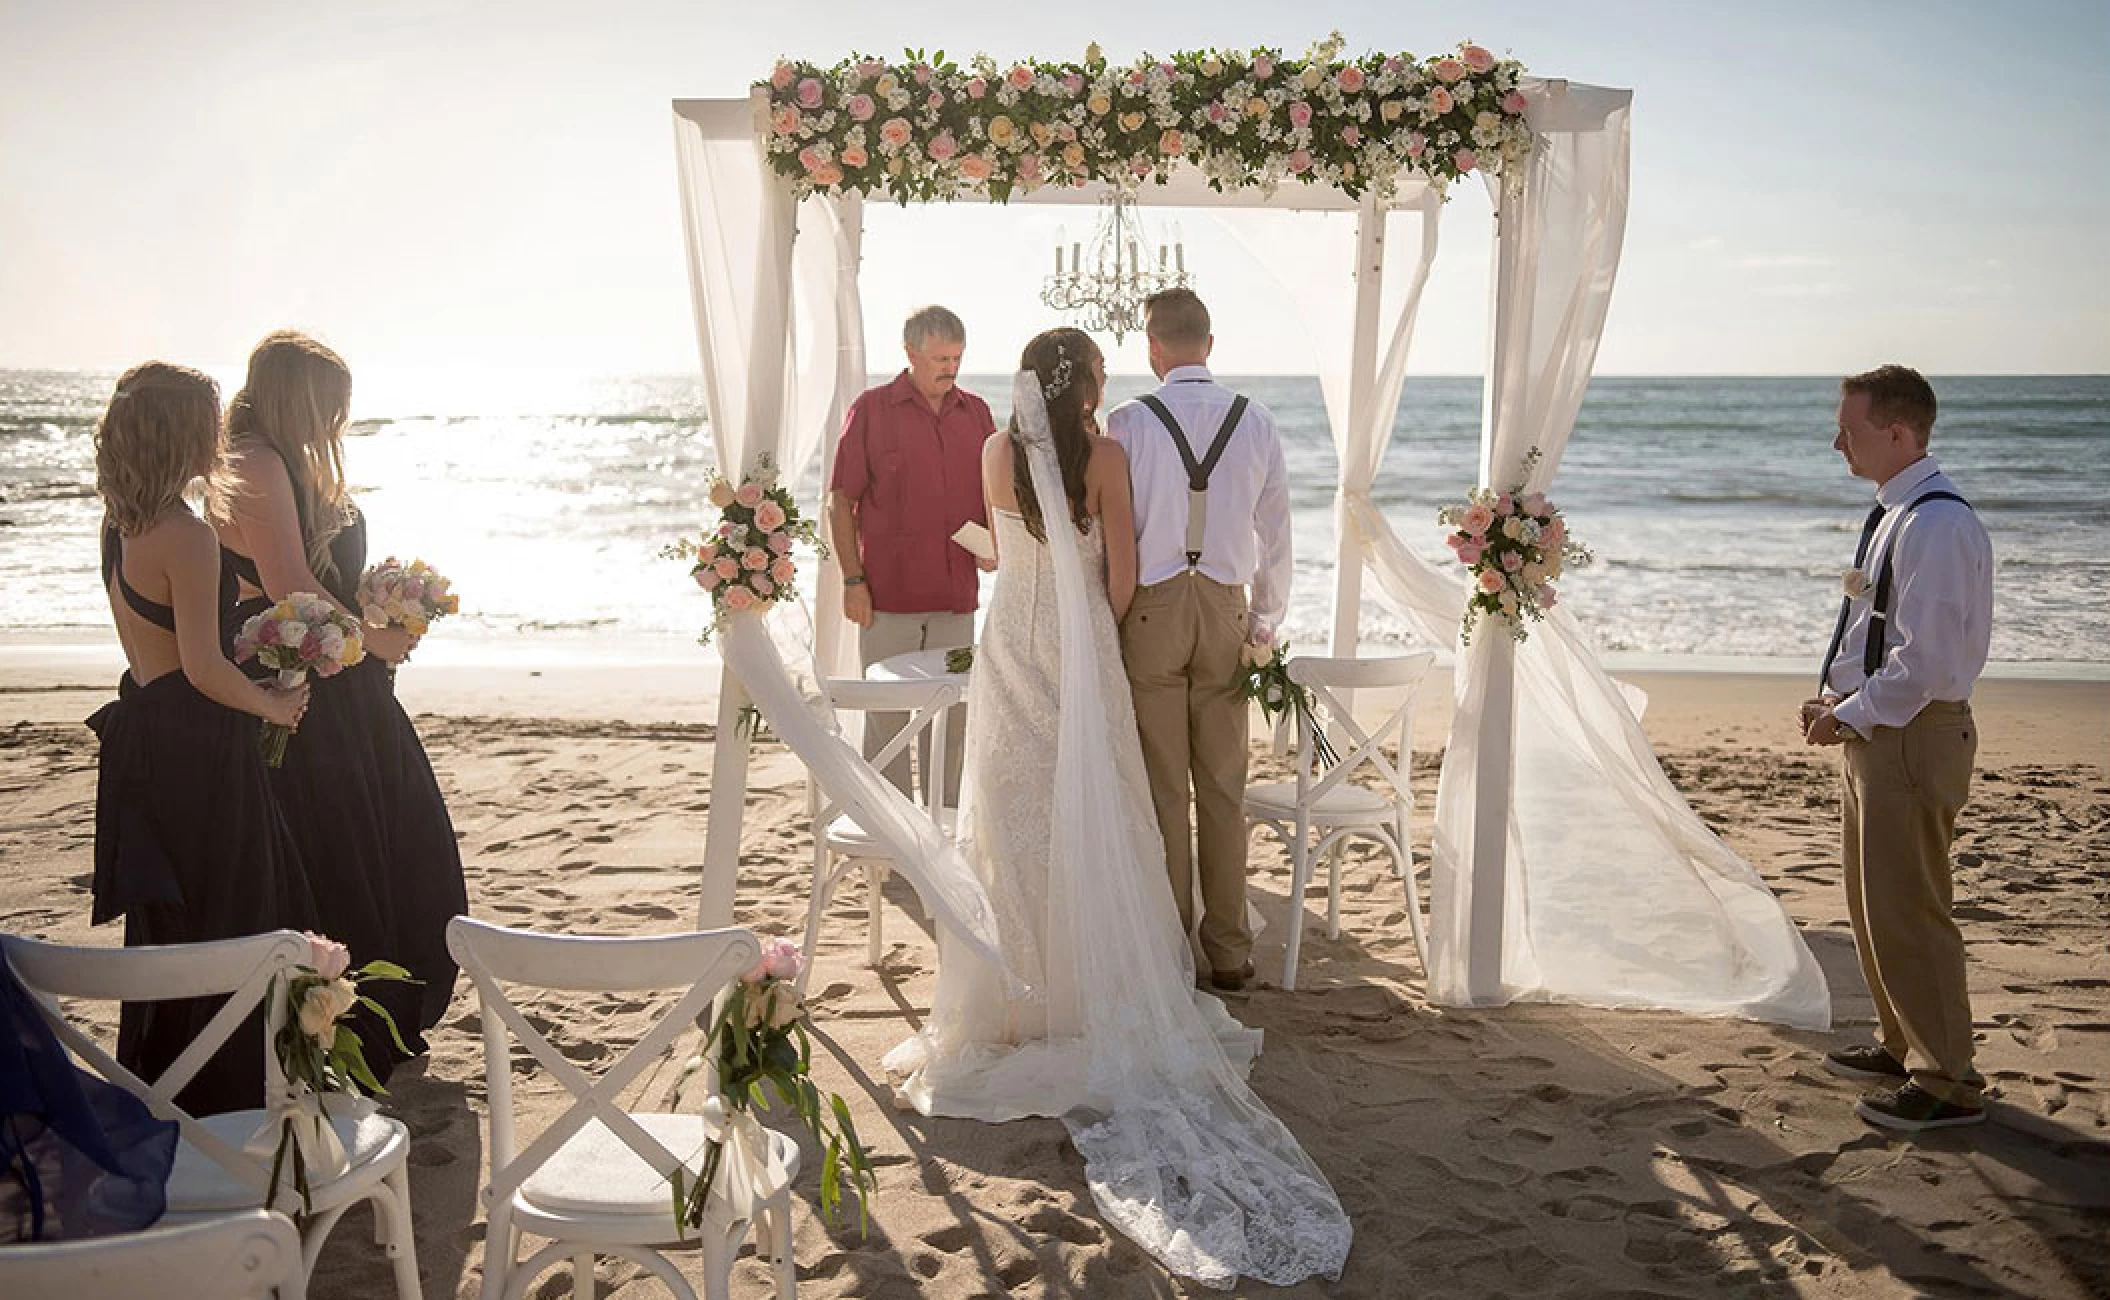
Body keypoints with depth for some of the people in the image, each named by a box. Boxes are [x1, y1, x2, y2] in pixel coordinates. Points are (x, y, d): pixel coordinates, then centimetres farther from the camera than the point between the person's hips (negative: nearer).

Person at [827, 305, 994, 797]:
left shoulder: (976, 412, 11)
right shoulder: (871, 409, -1)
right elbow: (841, 501, -2)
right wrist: (852, 580, -8)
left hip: (957, 594, 4)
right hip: (888, 593, -4)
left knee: (953, 717, 9)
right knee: (887, 716, 1)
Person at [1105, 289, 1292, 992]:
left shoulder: (1128, 422, -9)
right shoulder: (1255, 422, 0)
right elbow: (1275, 533, 6)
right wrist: (1266, 619, 16)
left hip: (1151, 610, -2)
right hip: (1225, 610, 3)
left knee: (1163, 790, 5)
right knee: (1224, 788, 10)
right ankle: (1229, 952, 17)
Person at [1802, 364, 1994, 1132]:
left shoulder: (1937, 526, -20)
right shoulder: (1894, 514, 11)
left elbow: (1925, 659, -24)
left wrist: (1850, 716, -15)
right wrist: (1839, 700, 8)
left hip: (1913, 735, -10)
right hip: (1876, 731, 10)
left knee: (1906, 908, -3)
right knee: (1873, 898, 20)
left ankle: (1947, 1081, 9)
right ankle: (1903, 1045, 35)